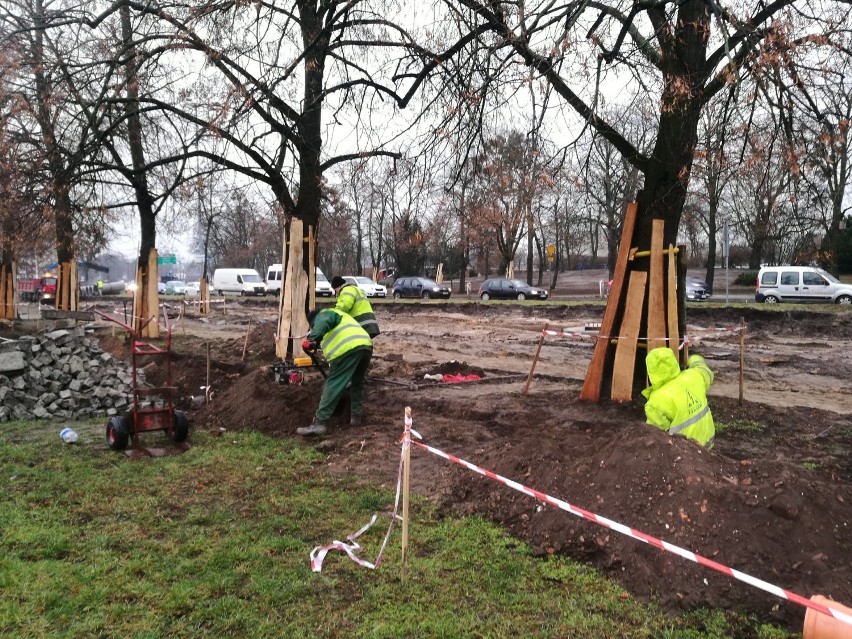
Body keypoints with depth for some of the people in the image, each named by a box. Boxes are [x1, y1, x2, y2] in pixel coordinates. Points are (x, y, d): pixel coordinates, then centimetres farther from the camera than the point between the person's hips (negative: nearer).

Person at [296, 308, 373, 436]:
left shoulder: (323, 314, 14)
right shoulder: (338, 316, 42)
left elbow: (322, 324, -11)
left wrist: (312, 339, -23)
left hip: (348, 348, -8)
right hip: (366, 345, 8)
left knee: (333, 386, -7)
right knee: (357, 383, 26)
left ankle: (319, 423, -8)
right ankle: (356, 417, 28)